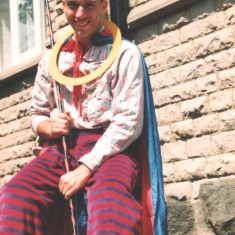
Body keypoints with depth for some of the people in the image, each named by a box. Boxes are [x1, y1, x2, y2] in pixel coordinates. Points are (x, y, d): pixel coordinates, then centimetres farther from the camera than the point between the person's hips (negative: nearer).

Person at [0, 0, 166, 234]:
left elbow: (129, 120, -6)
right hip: (60, 148, 4)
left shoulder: (124, 53, 3)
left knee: (109, 201, -41)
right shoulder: (52, 57, 17)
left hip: (109, 149, -3)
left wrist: (86, 167, -16)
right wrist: (49, 126, -3)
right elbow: (36, 113, 24)